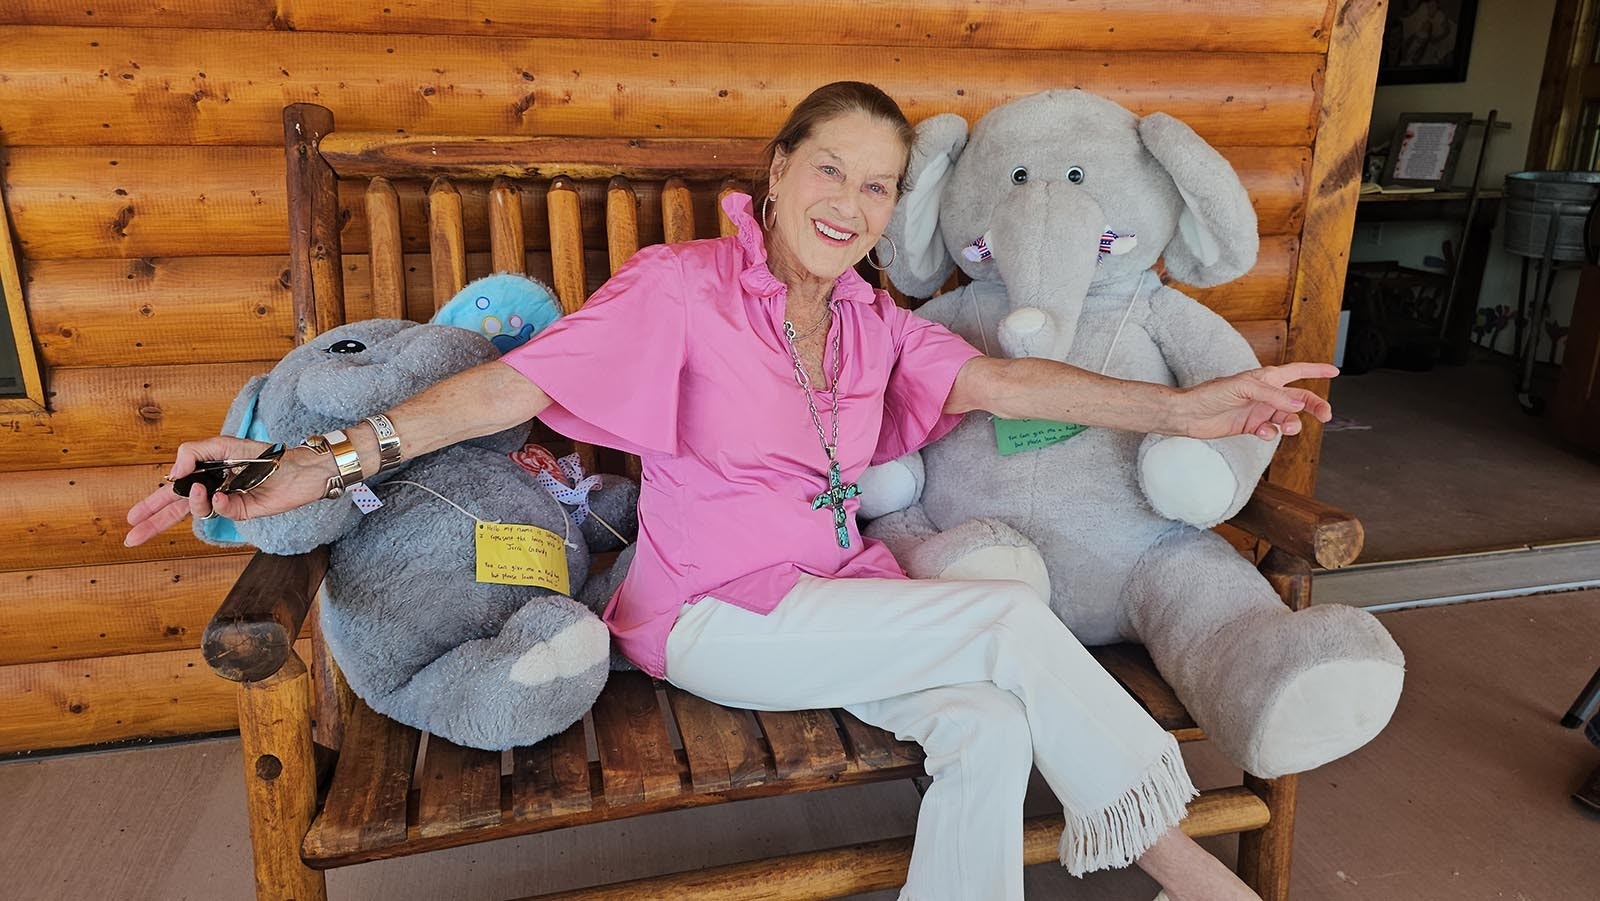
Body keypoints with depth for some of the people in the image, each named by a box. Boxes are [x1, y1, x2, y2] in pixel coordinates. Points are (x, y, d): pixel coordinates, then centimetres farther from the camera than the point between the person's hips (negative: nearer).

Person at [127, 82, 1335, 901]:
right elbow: (512, 384, -15)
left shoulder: (873, 324, 9)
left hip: (843, 599, 6)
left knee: (991, 730, -22)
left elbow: (993, 382, -4)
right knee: (1013, 617, -20)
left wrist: (1181, 408, -14)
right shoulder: (682, 286, -8)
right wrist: (323, 462, -24)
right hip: (716, 617, -5)